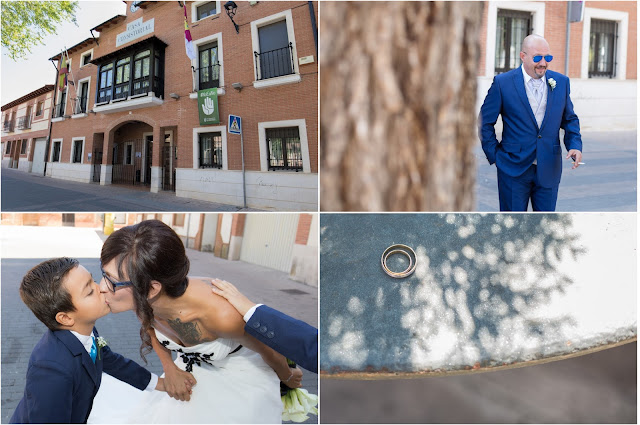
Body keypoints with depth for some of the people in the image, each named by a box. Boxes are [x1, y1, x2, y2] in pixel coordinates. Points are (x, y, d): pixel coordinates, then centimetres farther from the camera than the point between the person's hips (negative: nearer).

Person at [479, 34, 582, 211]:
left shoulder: (561, 82, 6)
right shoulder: (503, 83, -5)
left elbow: (570, 119, 15)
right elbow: (485, 122, 0)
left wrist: (575, 145, -2)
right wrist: (494, 156, -4)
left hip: (549, 170, 3)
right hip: (513, 170, -3)